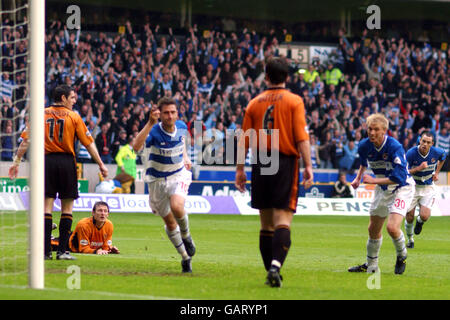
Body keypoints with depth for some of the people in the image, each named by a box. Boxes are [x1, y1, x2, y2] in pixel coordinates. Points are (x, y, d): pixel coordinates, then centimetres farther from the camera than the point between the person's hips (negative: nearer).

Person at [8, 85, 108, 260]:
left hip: (46, 160, 2)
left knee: (46, 206, 1)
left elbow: (26, 140, 3)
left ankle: (46, 251, -4)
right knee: (67, 208, 5)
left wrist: (16, 161, 8)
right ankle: (62, 251, 1)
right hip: (67, 161, -2)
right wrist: (101, 164, 8)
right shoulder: (73, 116, 2)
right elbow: (89, 143, 1)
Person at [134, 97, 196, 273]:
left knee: (176, 206, -29)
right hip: (157, 180, -1)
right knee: (169, 222, 8)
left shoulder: (182, 127, -8)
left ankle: (186, 236, 1)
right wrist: (150, 123, -50)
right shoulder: (154, 132, -22)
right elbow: (136, 147, -44)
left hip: (179, 175, 1)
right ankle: (185, 257, 27)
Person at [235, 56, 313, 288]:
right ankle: (275, 266, -26)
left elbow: (244, 140, 8)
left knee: (266, 224, 11)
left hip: (260, 165, 3)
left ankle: (271, 271, 14)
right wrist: (308, 166, -7)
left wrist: (240, 169, 13)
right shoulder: (294, 101, -1)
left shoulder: (254, 103, 8)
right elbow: (301, 137, -9)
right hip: (286, 163, -3)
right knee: (282, 221, -7)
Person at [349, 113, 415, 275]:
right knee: (373, 229, 14)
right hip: (382, 190, 7)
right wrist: (358, 178, 10)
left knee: (392, 227, -24)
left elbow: (399, 178, -34)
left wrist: (373, 181, -30)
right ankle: (371, 265, 34)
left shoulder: (395, 147, -30)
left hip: (401, 189, -7)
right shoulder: (364, 146, -10)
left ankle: (402, 256, 6)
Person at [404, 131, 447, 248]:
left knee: (424, 216, -16)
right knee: (409, 218, 0)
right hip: (413, 187, -1)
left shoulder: (437, 152, -12)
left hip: (428, 187, 1)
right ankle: (410, 239, 28)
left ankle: (419, 222, 23)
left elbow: (443, 157, 15)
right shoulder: (411, 153, -20)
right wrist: (419, 168, -30)